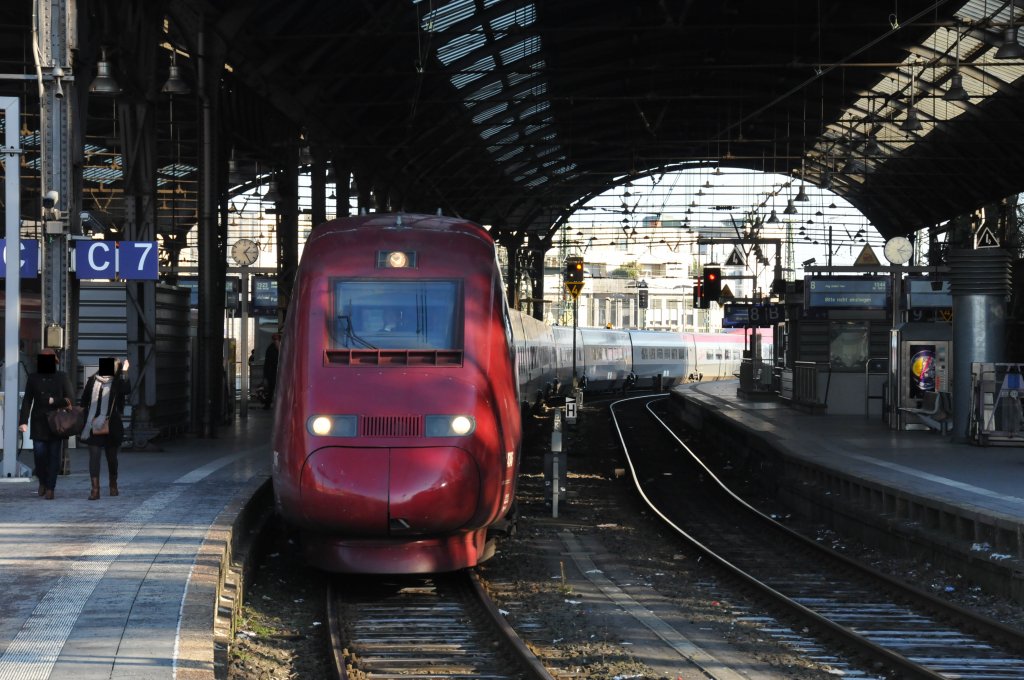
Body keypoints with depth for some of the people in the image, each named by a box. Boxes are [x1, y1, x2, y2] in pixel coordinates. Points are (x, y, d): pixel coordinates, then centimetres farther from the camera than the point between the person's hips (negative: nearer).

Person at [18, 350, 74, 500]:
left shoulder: (62, 378, 5)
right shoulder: (33, 379, 7)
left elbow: (70, 397, 2)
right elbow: (27, 401, 4)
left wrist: (55, 401, -13)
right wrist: (23, 421, -4)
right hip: (39, 424, 0)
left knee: (54, 456, -3)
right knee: (39, 454, -4)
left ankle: (50, 488, 1)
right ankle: (42, 482, 21)